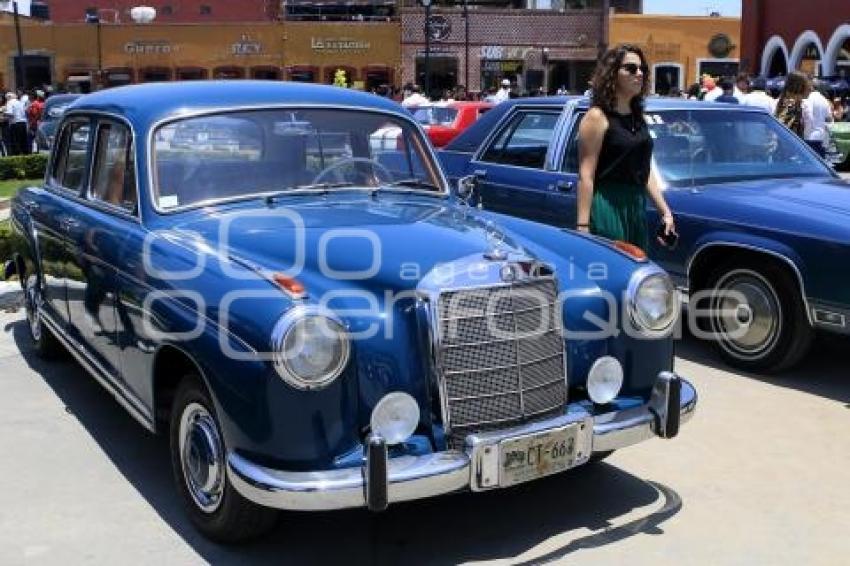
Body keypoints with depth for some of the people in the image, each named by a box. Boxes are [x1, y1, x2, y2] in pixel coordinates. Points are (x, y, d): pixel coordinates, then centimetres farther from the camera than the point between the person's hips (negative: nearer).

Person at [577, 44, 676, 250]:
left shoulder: (638, 117, 14)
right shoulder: (598, 117, -9)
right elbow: (586, 175, -15)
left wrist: (665, 211, 14)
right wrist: (583, 225, -20)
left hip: (638, 209, 8)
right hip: (606, 208, -8)